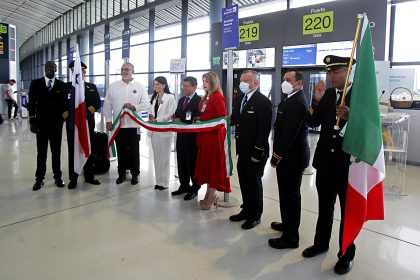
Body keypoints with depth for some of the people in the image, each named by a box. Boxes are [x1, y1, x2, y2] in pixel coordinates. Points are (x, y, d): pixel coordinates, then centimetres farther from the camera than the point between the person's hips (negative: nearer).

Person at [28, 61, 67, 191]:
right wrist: (32, 121, -4)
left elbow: (64, 103, 6)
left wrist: (62, 119, -4)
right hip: (41, 123, 0)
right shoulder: (36, 83, 4)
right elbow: (31, 103, 2)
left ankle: (57, 176, 17)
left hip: (56, 123, 0)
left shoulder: (62, 85, 5)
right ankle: (40, 178, 14)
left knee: (56, 151, 7)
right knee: (41, 152, 5)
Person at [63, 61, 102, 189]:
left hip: (88, 123, 1)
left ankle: (89, 176, 18)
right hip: (72, 124, -1)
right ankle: (73, 178, 11)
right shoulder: (66, 86, 9)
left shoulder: (92, 87, 13)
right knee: (73, 151, 2)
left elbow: (97, 103, 6)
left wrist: (88, 111, -12)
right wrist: (67, 116, -12)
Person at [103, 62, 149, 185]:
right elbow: (107, 105, 7)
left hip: (134, 124, -2)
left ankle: (135, 174, 20)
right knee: (121, 151, 10)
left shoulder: (139, 86, 1)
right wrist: (108, 120, 2)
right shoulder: (113, 86, 6)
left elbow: (146, 104, -2)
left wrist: (134, 107, -18)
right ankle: (121, 173, 25)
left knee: (134, 151, 6)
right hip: (118, 124, 2)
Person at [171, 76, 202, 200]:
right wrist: (175, 118, -6)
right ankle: (184, 186, 29)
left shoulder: (199, 100, -12)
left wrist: (180, 121, -15)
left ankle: (194, 189, 18)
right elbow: (176, 115, 17)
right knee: (181, 162, 14)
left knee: (192, 163, 5)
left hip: (192, 137, -7)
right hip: (181, 135, 8)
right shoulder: (181, 100, 14)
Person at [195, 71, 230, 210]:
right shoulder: (205, 97, 13)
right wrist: (198, 119, 0)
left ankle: (211, 198, 12)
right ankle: (209, 195, 26)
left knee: (213, 164, 1)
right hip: (204, 135, 9)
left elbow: (222, 119, -17)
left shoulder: (218, 97, -13)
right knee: (206, 164, 13)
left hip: (214, 135, -9)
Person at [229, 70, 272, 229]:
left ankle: (255, 216, 24)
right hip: (242, 150, 7)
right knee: (244, 182, 16)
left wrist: (257, 153, -20)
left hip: (255, 152, -7)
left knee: (254, 183, 7)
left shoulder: (263, 101, -15)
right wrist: (229, 120, -7)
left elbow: (264, 130, -18)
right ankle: (246, 210, 33)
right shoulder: (239, 99, 9)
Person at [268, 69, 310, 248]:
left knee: (290, 195, 0)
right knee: (287, 193, 21)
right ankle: (287, 224, 38)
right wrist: (277, 154, 11)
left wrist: (277, 156, -16)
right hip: (288, 155, 10)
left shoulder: (298, 102, -18)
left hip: (292, 157, -10)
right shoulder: (291, 100, 13)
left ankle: (291, 237, 12)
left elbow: (289, 133, -23)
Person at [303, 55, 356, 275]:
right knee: (324, 206, 18)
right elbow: (312, 122, 0)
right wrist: (317, 101, -13)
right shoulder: (326, 94, 5)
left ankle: (346, 255, 24)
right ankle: (321, 243, 36)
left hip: (349, 162, -4)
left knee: (348, 209, 9)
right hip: (325, 160, 4)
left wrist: (348, 117, -28)